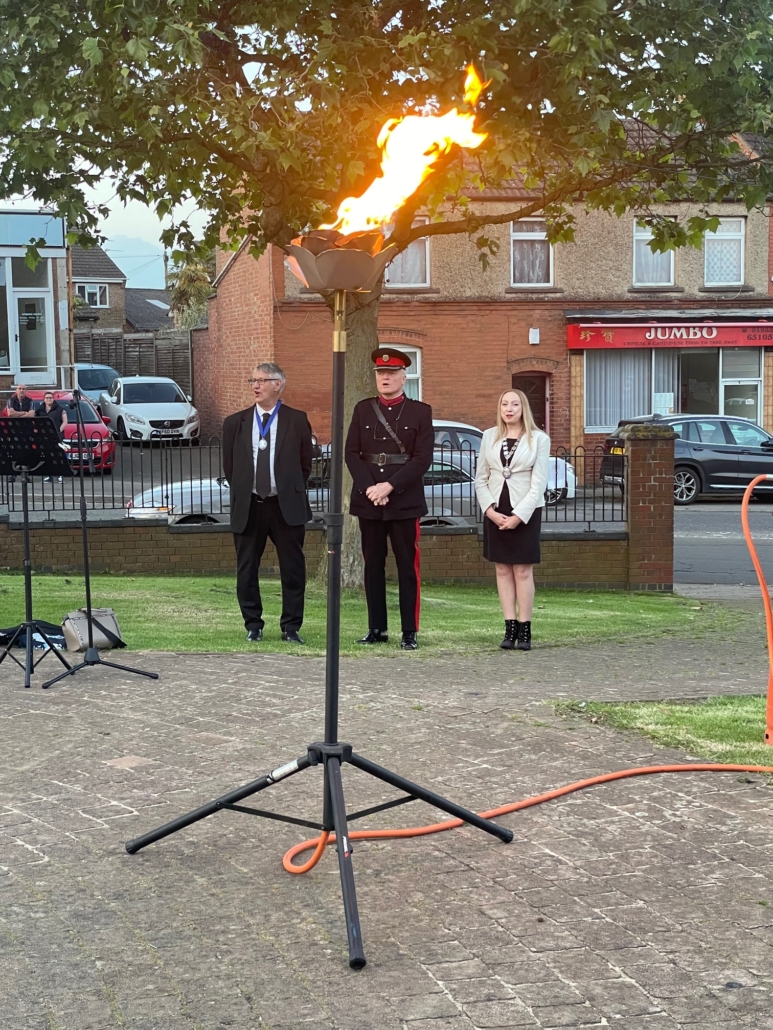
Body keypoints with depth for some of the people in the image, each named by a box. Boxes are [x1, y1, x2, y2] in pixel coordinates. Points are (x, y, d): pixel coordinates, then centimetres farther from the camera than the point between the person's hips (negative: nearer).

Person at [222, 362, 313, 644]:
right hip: (248, 506, 2)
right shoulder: (235, 423, 7)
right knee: (246, 570, 6)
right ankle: (253, 625, 18)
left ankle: (291, 628, 10)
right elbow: (229, 466, 12)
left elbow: (305, 463, 7)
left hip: (286, 506, -2)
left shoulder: (297, 420, 2)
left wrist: (290, 491, 5)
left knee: (293, 570, 1)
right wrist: (242, 493, 7)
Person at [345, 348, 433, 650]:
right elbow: (351, 453, 3)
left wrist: (390, 486, -15)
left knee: (407, 567, 0)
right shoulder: (363, 409, 10)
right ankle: (376, 629, 15)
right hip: (368, 500, 3)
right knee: (373, 566, 7)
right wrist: (369, 488, -11)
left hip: (405, 500, -3)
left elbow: (422, 458, -6)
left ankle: (410, 633, 4)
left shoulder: (420, 412, 2)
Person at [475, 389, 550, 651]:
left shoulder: (539, 439, -2)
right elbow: (480, 479, 7)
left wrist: (518, 516, -14)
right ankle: (510, 628, 6)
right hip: (495, 511, 3)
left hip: (526, 512, -3)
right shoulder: (489, 437, 8)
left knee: (523, 571, -2)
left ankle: (524, 629, 2)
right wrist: (490, 511, -7)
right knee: (503, 570, 4)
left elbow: (538, 483, -7)